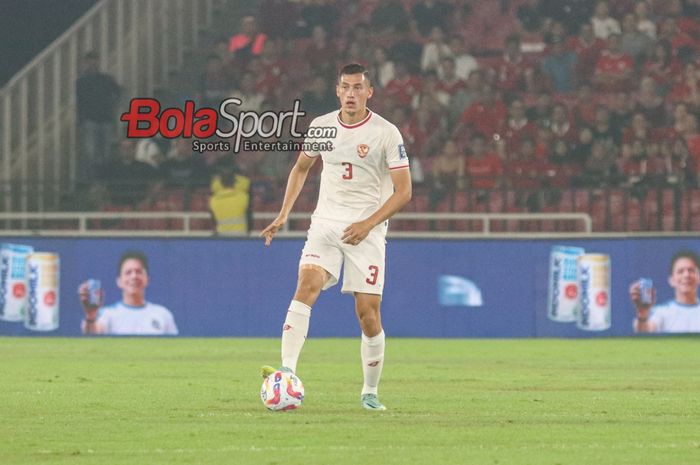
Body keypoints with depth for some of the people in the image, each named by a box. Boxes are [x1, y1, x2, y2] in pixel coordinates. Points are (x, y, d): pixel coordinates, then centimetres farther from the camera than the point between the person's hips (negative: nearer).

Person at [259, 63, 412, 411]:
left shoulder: (386, 133, -6)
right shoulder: (321, 127, 6)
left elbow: (403, 190, -6)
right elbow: (301, 168, 23)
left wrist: (368, 224, -17)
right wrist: (283, 215, 13)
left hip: (366, 230, -2)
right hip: (325, 224, 2)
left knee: (368, 312, -5)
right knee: (307, 283, -24)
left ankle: (370, 392, 14)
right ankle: (287, 371, -34)